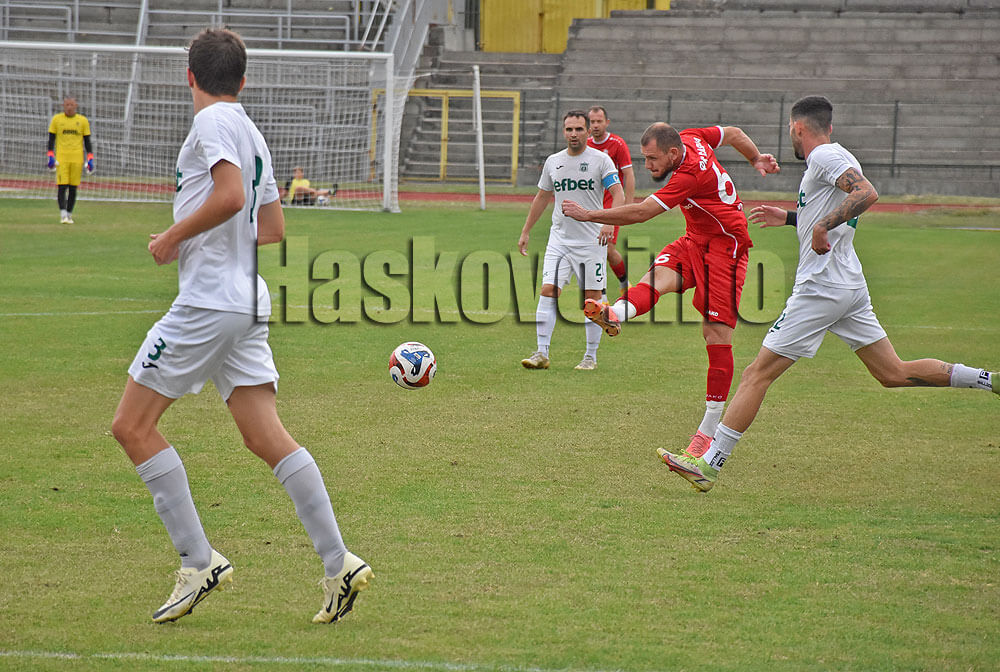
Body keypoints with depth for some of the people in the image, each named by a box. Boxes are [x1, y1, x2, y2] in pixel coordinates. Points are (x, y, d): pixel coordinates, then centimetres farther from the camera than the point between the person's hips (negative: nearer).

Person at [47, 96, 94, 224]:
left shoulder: (83, 121, 6)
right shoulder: (56, 119, 5)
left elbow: (87, 141, 10)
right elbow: (51, 139, 9)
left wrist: (90, 158, 3)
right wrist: (50, 156, 1)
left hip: (77, 159, 1)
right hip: (61, 158, -1)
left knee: (73, 188, 3)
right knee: (62, 186, -11)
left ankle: (69, 215, 12)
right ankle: (63, 215, -13)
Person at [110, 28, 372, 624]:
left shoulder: (213, 122, -8)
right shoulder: (252, 134, 18)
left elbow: (231, 195, -23)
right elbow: (272, 229, 23)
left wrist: (173, 237, -11)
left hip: (207, 304, -9)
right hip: (248, 304, 9)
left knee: (132, 425, 0)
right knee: (267, 436, 4)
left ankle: (199, 562, -4)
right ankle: (339, 565, -5)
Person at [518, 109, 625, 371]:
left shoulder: (600, 160, -4)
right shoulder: (553, 162, 9)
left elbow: (618, 194, -11)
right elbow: (542, 197, 21)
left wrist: (609, 223, -28)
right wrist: (525, 232, 20)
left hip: (592, 241, -3)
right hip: (559, 239, 3)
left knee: (592, 297, 0)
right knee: (548, 290, -9)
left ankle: (591, 356, 11)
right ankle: (542, 353, -7)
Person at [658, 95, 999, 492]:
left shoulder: (824, 157, -10)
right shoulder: (836, 157, 19)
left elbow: (867, 193, -27)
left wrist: (823, 225, -32)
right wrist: (790, 218, 34)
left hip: (821, 289, -10)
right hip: (851, 286, 10)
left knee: (758, 374, -7)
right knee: (894, 374, 12)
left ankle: (710, 463, -8)